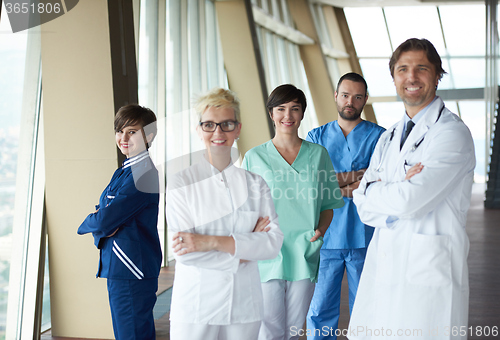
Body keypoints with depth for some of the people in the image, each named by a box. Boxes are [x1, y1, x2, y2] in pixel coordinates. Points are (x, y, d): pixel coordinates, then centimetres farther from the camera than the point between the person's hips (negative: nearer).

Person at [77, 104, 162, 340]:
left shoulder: (143, 173, -18)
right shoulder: (122, 172, 15)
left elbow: (104, 220, -21)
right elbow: (101, 210, 13)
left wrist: (86, 225, 0)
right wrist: (101, 229, -9)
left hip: (132, 271, -10)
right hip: (117, 268, 10)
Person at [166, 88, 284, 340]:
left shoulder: (255, 184, 6)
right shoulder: (180, 184, -2)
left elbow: (274, 241, -6)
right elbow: (184, 252, -11)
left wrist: (212, 241, -16)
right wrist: (243, 249, -9)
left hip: (244, 305, 2)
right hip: (195, 308, -2)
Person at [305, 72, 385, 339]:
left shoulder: (378, 136, 5)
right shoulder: (316, 137, 11)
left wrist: (338, 180, -11)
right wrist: (356, 177, -10)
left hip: (364, 237, -1)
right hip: (326, 237, 1)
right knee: (320, 311, 1)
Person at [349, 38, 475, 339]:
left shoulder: (452, 133, -8)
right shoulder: (389, 138, 15)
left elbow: (410, 201, -19)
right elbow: (365, 208, 7)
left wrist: (372, 189, -1)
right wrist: (399, 191, -12)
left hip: (428, 275, -6)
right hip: (381, 270, 6)